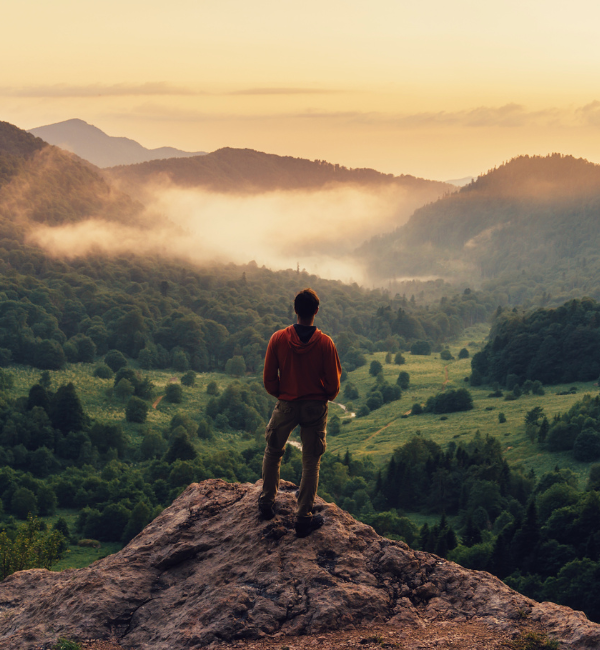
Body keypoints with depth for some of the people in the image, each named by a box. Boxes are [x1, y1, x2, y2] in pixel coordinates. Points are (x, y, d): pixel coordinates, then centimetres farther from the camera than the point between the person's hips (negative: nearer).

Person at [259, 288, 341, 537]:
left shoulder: (278, 339, -11)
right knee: (311, 462, 9)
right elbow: (333, 384, -7)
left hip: (286, 405, 1)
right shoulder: (325, 343, -13)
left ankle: (267, 502, 30)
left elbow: (269, 379, -5)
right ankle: (304, 518, 9)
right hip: (316, 408, -1)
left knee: (273, 452, 23)